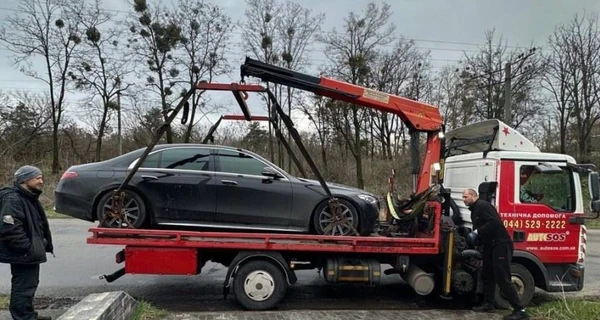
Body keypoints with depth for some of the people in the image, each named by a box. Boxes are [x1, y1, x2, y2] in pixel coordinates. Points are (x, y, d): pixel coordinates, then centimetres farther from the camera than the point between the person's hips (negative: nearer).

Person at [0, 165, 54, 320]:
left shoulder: (30, 198, 14)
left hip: (30, 253, 11)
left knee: (29, 284, 20)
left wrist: (43, 243, 17)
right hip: (22, 255, -11)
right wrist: (27, 248, -25)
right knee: (24, 287, -5)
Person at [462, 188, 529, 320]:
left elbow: (494, 222, -26)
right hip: (490, 246, 11)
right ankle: (488, 304, 23)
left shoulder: (483, 205, -13)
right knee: (487, 275, 15)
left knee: (503, 278, -13)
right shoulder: (474, 210, 19)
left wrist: (477, 232, -22)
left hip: (500, 245, -11)